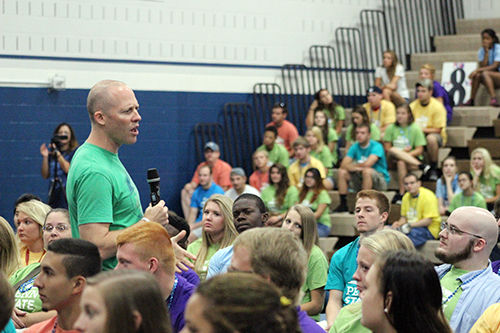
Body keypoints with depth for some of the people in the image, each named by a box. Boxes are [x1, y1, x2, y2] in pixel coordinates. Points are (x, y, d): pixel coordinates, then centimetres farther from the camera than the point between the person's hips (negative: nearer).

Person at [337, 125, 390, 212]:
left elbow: (367, 164, -28)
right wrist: (355, 168, -27)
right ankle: (343, 204, -9)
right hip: (361, 180, 6)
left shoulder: (376, 146, -14)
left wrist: (352, 165, -9)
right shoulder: (355, 147, 4)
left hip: (381, 180, -6)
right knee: (342, 171, -11)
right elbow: (343, 164, -6)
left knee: (367, 171, -36)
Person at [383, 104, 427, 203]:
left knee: (401, 162, -39)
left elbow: (419, 150, -4)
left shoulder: (415, 129, 1)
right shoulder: (391, 128, 7)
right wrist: (403, 151, -11)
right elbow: (387, 148, 4)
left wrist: (403, 154, -20)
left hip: (413, 157, -2)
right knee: (394, 150, -35)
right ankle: (421, 166, -39)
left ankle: (401, 193, -37)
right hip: (394, 158, 2)